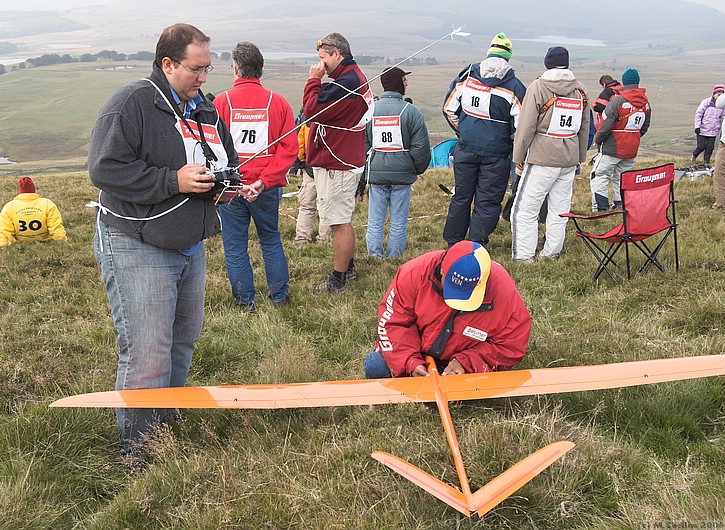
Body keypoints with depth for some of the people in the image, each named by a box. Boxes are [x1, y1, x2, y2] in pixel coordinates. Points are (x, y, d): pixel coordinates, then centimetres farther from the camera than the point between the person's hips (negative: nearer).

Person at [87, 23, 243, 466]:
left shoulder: (206, 110, 11)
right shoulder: (131, 103, -14)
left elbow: (228, 162, 23)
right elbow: (106, 168, -22)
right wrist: (173, 181, -24)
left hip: (190, 247, 9)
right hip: (135, 250, -8)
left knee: (184, 341, 20)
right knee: (147, 358, -8)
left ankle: (170, 422, 42)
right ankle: (137, 450, 11)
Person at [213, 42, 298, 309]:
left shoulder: (222, 101, -7)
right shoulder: (277, 102, -2)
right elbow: (289, 147, -7)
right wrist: (264, 180, -10)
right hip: (267, 187, 2)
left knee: (235, 244, 12)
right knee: (270, 239, 19)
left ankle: (245, 299, 18)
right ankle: (279, 294, 26)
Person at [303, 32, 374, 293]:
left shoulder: (347, 81, -20)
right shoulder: (355, 77, 16)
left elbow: (313, 110, -21)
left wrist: (314, 80, -12)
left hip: (337, 164, -11)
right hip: (345, 160, 11)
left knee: (340, 222, -4)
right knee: (342, 220, 21)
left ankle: (338, 279, 4)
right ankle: (347, 267, 34)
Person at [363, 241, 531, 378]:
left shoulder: (503, 293, -28)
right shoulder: (416, 272, -27)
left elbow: (511, 347, -17)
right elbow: (392, 321, -17)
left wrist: (466, 362, -28)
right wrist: (410, 363, -29)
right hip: (416, 350, 1)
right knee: (374, 368, -18)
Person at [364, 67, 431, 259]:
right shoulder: (411, 111, -6)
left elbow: (362, 144, 7)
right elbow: (421, 146, -5)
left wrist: (364, 171, 15)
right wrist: (419, 169, 11)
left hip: (376, 173, 3)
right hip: (401, 174, -2)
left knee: (375, 220, 9)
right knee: (399, 221, 6)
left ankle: (374, 255, 11)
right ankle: (394, 257, 11)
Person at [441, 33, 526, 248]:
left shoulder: (465, 76, 0)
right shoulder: (514, 86, -9)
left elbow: (449, 109, 8)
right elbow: (522, 125, -9)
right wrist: (508, 140, 11)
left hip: (465, 148, 3)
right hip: (496, 155, -3)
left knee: (461, 196, 16)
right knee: (488, 201, 6)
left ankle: (452, 242, 25)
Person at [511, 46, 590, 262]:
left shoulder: (538, 87, -7)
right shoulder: (581, 90, 10)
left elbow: (526, 126, -9)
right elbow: (584, 128, 17)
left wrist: (519, 156, 0)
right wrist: (580, 157, 26)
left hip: (542, 159, -6)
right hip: (570, 160, 6)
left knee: (525, 210, -1)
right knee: (560, 210, 12)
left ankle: (523, 257, -2)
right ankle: (551, 253, 20)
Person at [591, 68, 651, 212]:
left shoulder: (618, 100, -16)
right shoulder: (646, 103, 7)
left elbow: (606, 125, -17)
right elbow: (645, 127, 16)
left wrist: (597, 140, -2)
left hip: (613, 147, -7)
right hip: (632, 149, 7)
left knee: (600, 176, -1)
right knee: (622, 177, 18)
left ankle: (602, 207, -6)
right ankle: (620, 204, 19)